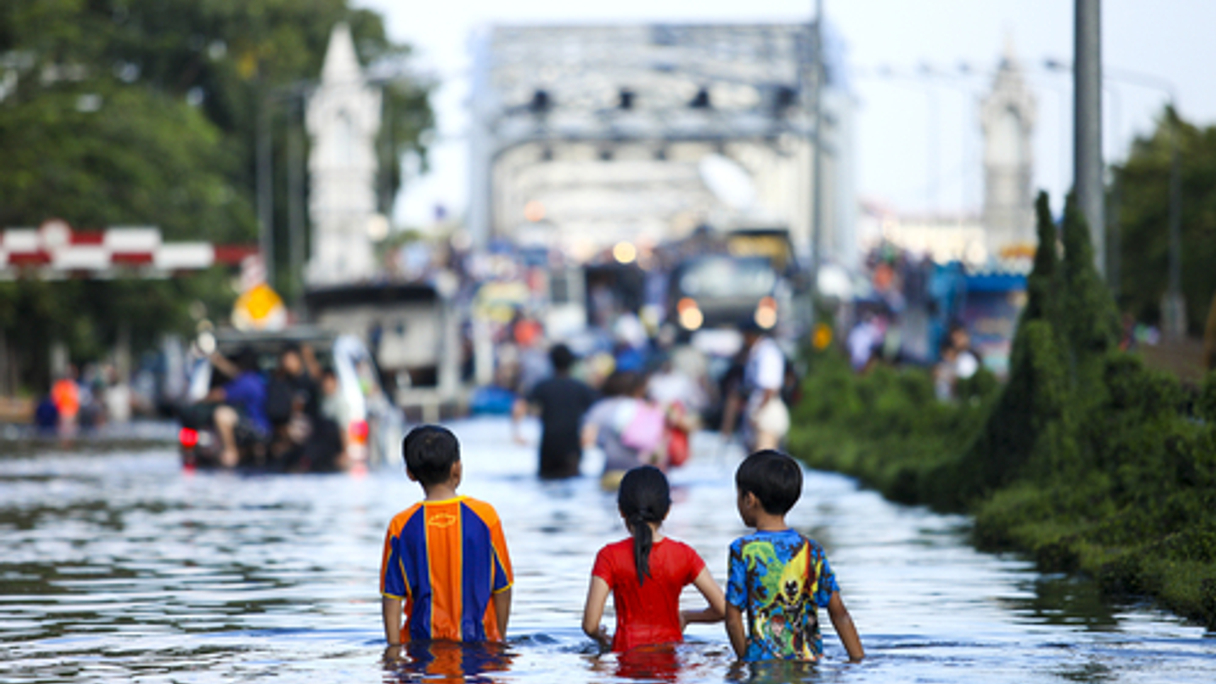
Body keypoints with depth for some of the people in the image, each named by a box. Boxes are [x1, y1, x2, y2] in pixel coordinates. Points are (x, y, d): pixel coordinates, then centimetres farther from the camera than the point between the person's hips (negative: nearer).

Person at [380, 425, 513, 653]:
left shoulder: (401, 526, -2)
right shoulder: (484, 515, -1)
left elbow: (392, 597, -2)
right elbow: (502, 589, 6)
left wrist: (394, 647, 2)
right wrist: (500, 639, 18)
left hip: (421, 643, 0)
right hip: (478, 640, 0)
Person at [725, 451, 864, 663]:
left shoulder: (743, 550, -4)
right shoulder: (812, 550, 6)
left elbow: (733, 619, -4)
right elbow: (839, 614, 6)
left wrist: (745, 660, 8)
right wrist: (859, 660, 11)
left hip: (763, 661, -4)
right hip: (810, 659, 4)